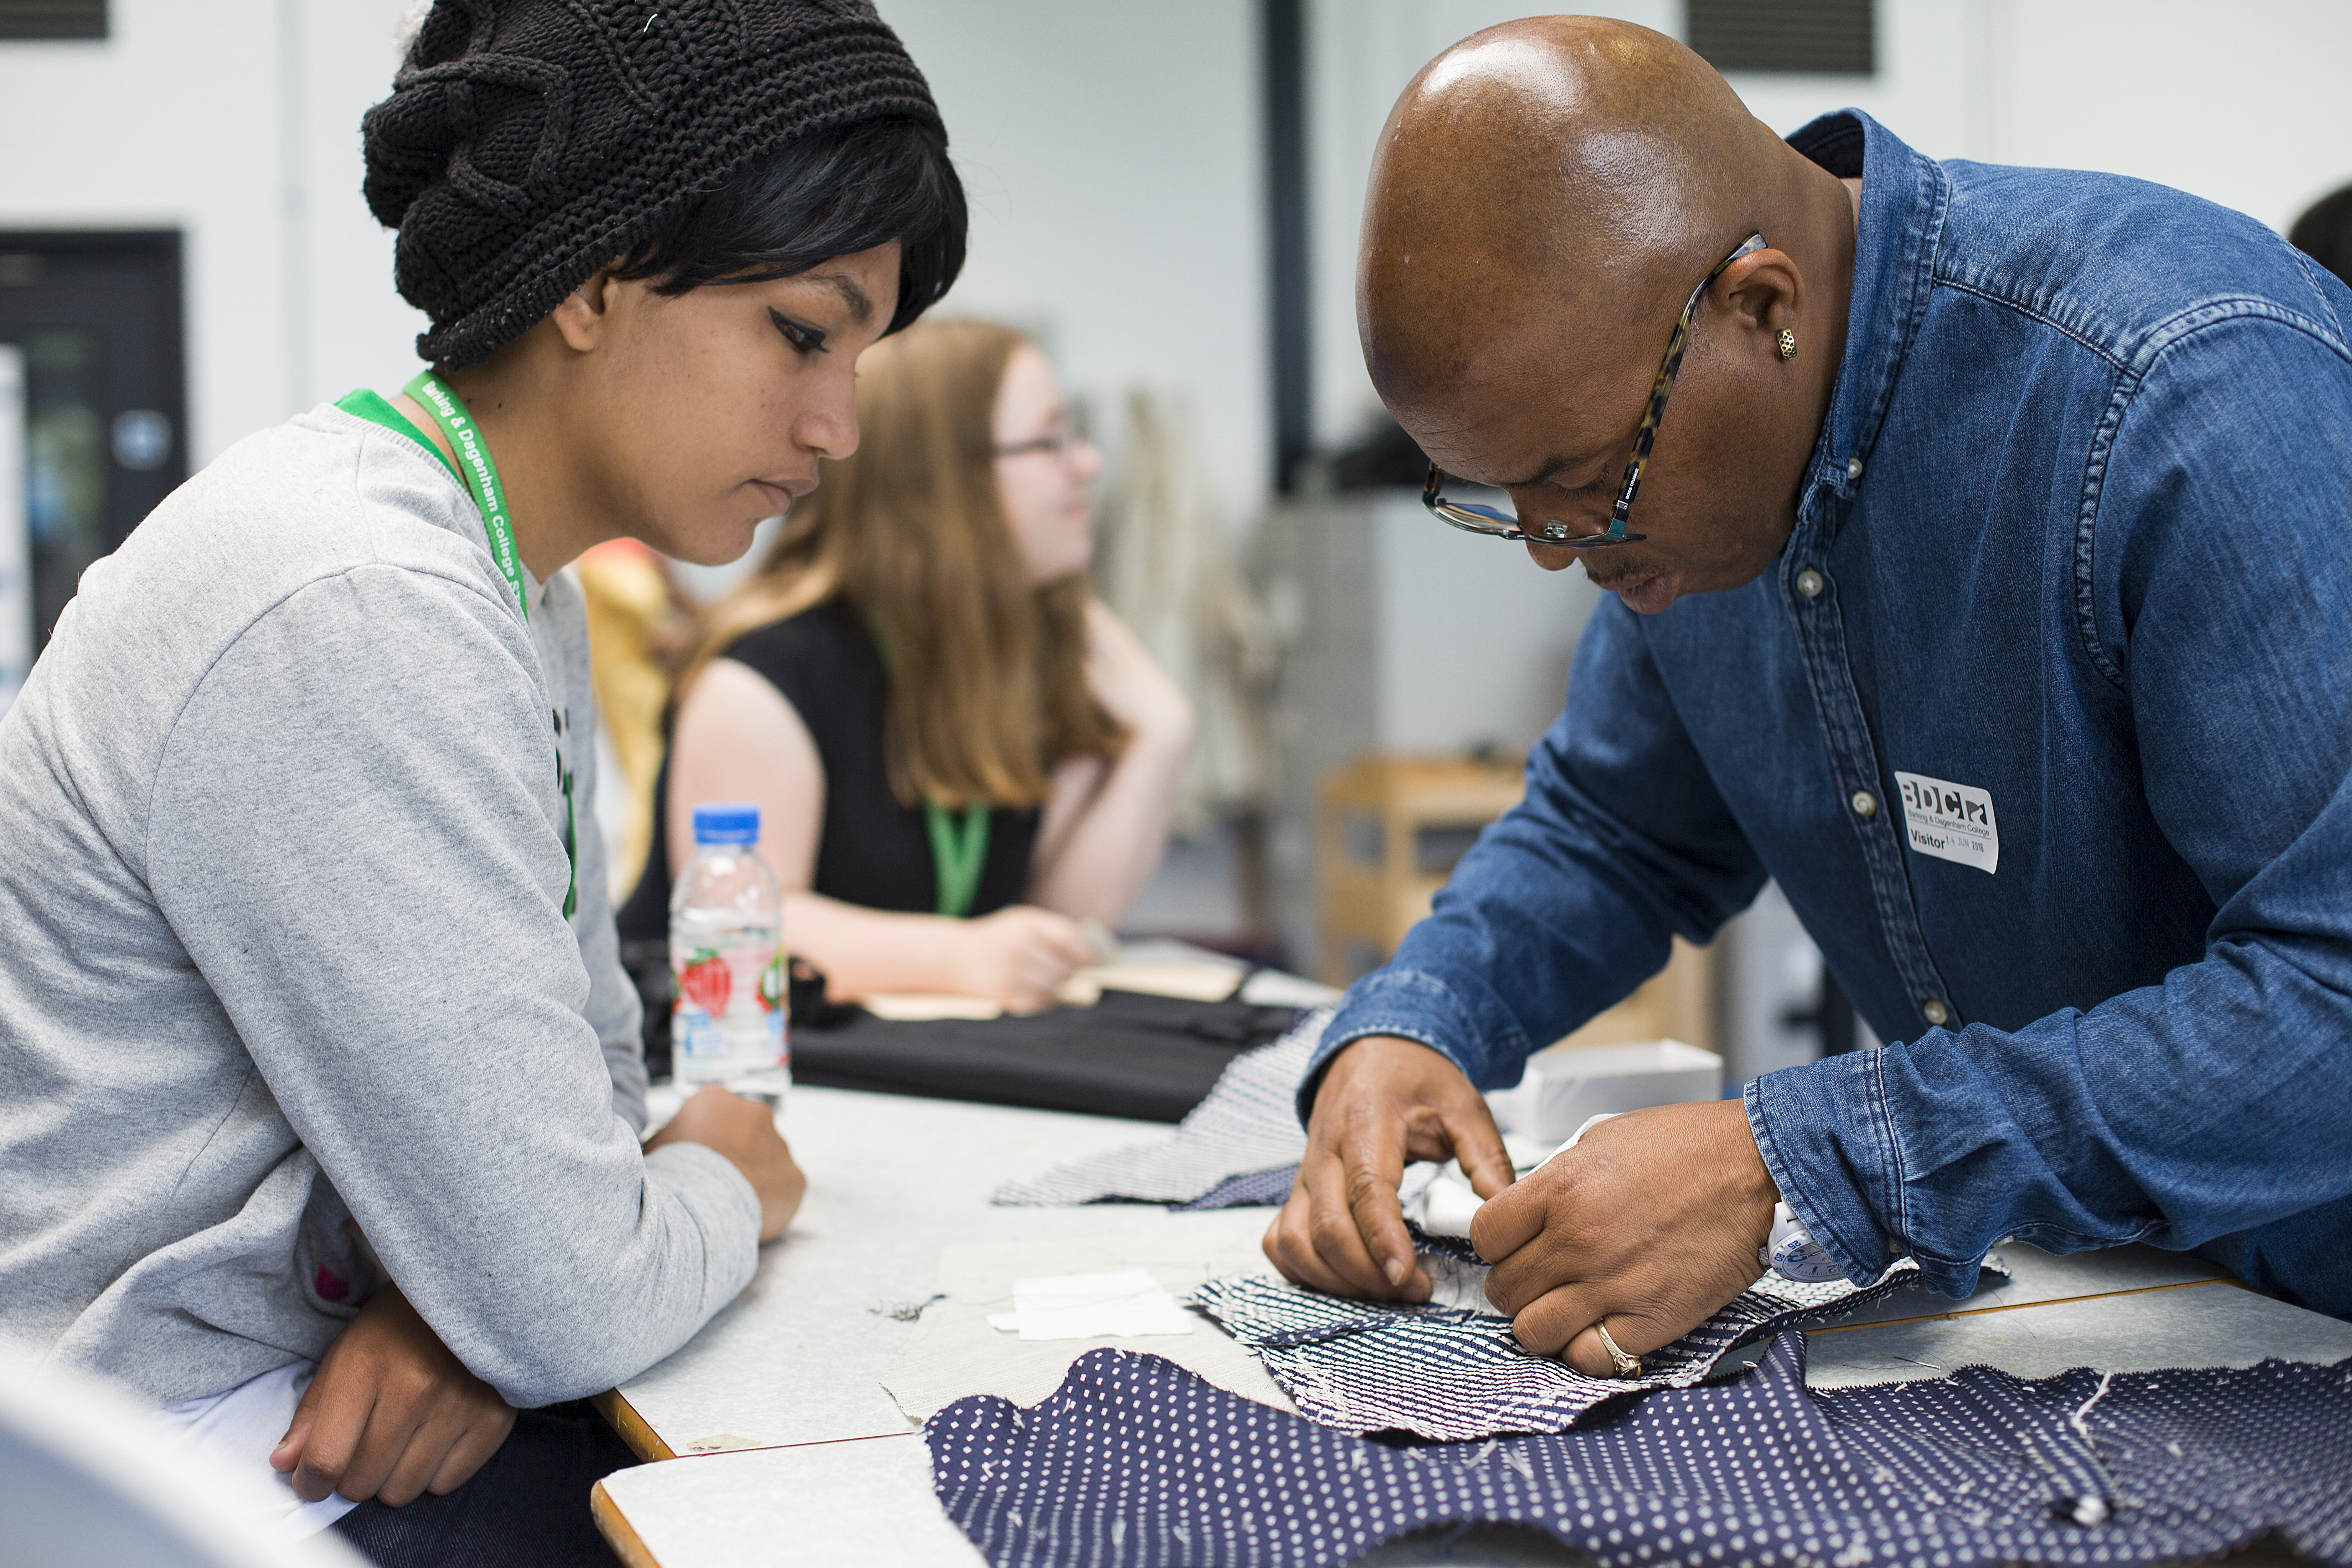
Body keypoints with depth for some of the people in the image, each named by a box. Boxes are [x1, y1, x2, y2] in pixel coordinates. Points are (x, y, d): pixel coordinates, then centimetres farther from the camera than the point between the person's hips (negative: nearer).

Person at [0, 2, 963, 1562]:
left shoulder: (519, 589, 6)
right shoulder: (358, 618, -25)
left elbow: (589, 1061, 12)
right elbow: (566, 1302, -24)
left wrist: (469, 1305, -8)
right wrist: (724, 1189, -3)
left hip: (312, 1406, 9)